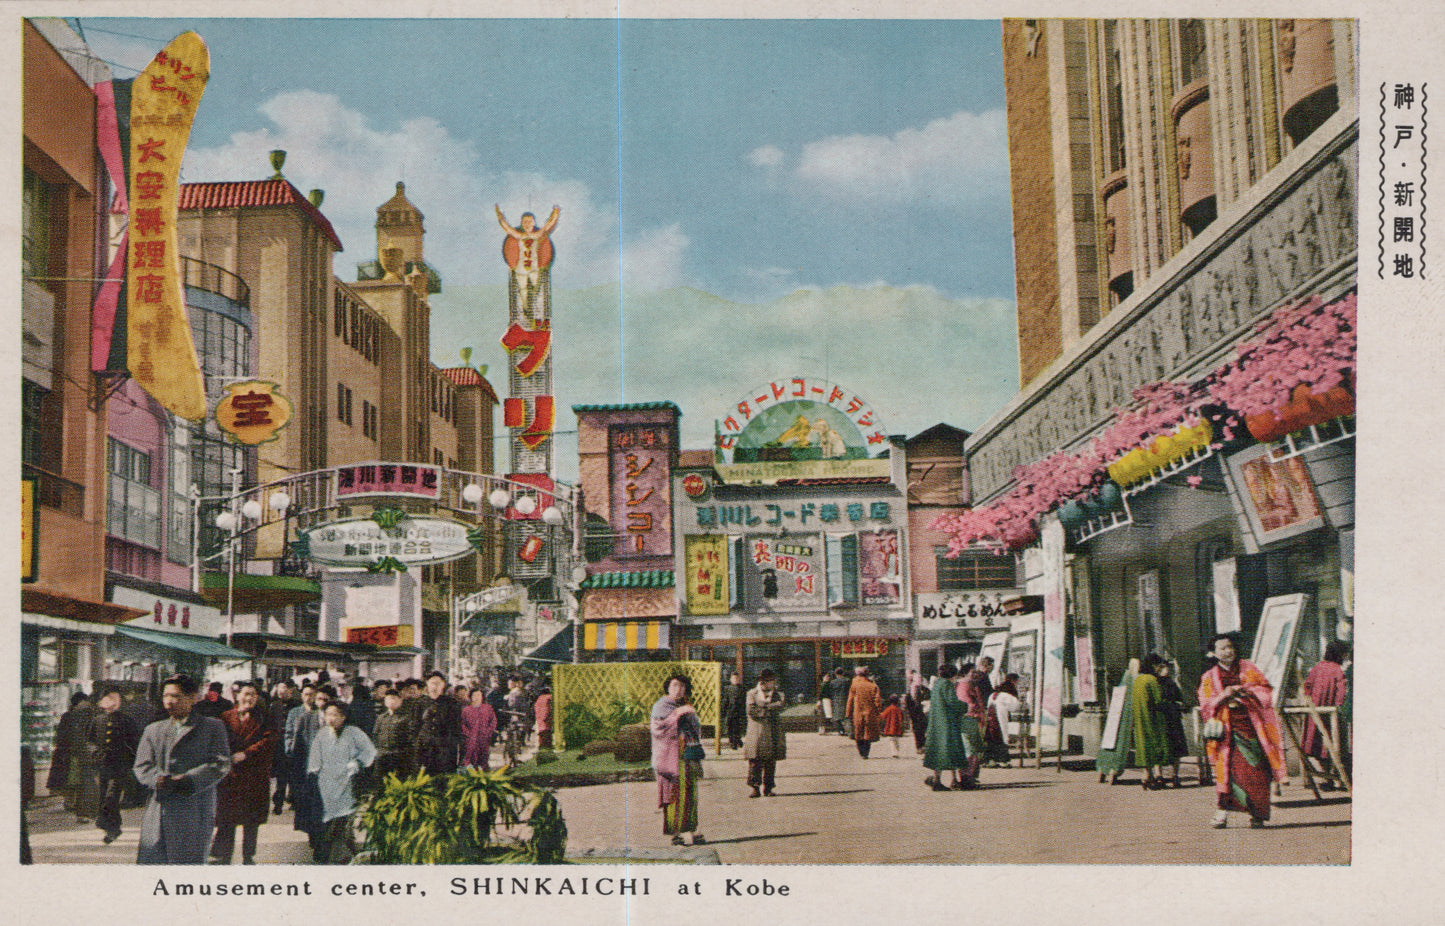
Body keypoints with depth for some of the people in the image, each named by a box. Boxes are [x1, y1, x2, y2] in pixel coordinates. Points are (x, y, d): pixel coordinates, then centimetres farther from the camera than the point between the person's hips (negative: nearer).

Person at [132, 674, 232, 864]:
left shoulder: (213, 727, 7)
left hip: (193, 814, -3)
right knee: (148, 861, -3)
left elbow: (221, 764, -4)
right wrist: (158, 779, -12)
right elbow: (141, 766, 10)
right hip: (158, 811, 3)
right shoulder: (153, 730, 19)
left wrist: (188, 781, -16)